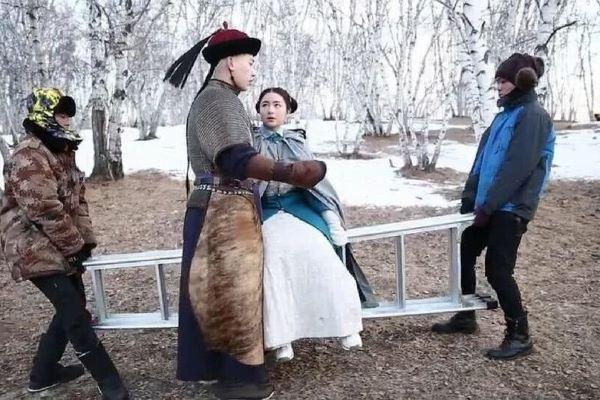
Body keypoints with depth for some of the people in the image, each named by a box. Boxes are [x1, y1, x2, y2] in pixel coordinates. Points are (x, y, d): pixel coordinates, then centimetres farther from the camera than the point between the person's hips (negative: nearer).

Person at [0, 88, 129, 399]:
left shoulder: (62, 151, 12)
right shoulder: (28, 157, -19)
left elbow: (77, 197, 14)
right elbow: (45, 211, -24)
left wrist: (85, 239, 6)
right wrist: (75, 246, -15)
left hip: (62, 248, 10)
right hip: (35, 249, -10)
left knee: (71, 308, 15)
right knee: (76, 316, -9)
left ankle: (43, 373, 34)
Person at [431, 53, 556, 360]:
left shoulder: (534, 116, -10)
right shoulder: (506, 115, 16)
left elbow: (517, 168, -19)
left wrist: (487, 206, -17)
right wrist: (468, 201, 8)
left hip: (511, 208, -9)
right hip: (488, 205, 9)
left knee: (497, 270, -7)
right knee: (464, 254, 12)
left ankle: (520, 336, 11)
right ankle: (465, 317, 29)